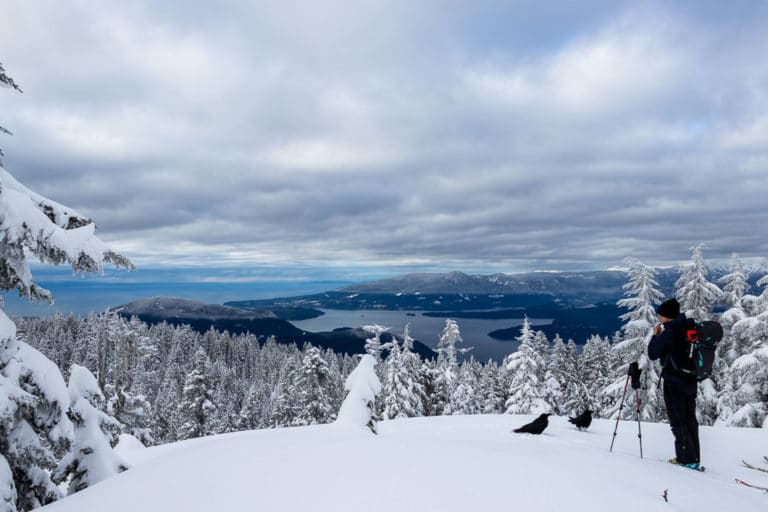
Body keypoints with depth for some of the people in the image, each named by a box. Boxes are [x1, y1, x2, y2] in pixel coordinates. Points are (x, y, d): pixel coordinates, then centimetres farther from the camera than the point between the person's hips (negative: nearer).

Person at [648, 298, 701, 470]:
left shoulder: (668, 333, -17)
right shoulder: (690, 328, 3)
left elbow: (653, 354, -10)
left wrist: (655, 336, -1)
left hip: (674, 381, -7)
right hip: (691, 380, 7)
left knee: (678, 420, 2)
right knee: (690, 418, 14)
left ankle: (686, 458, 3)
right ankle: (694, 457, 20)